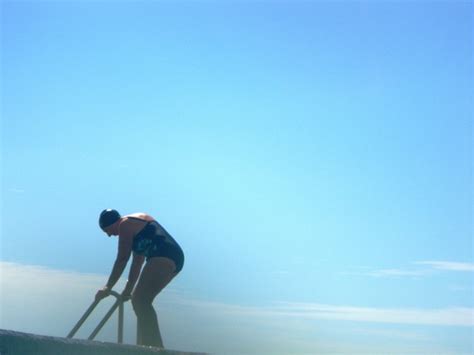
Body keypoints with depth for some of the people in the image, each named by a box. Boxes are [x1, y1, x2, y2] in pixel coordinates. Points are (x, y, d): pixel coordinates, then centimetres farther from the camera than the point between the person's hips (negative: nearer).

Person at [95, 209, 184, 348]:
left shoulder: (125, 224, 0)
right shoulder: (135, 223, 29)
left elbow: (122, 260, -4)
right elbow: (137, 262, 28)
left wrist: (108, 287, 0)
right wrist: (128, 290, 30)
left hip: (163, 257, -10)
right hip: (173, 257, 10)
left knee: (140, 300, -17)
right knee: (140, 300, 15)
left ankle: (156, 348, -26)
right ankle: (143, 346, 13)